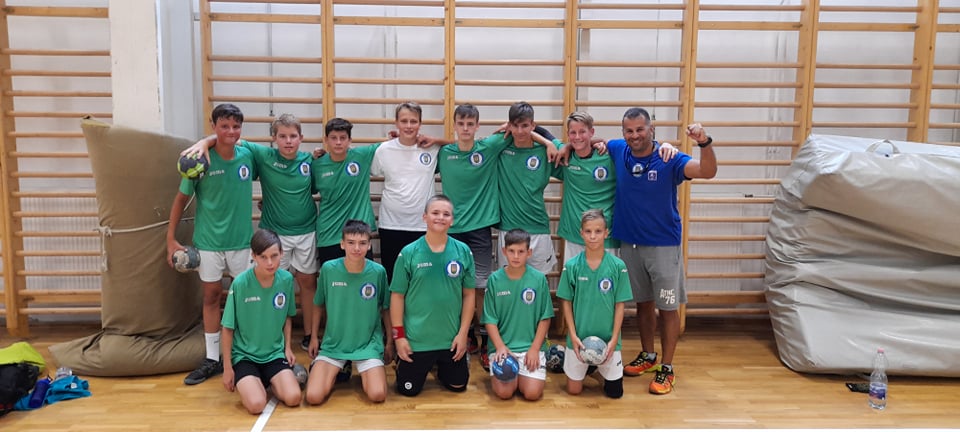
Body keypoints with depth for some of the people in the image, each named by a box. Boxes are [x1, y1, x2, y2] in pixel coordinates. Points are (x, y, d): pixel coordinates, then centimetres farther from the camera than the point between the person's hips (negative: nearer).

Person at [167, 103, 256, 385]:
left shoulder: (247, 156, -5)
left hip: (242, 240, 1)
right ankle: (212, 359, 20)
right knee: (211, 296, 8)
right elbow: (181, 199, -2)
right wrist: (171, 239, -4)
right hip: (208, 241, -1)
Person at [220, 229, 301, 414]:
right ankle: (245, 383, 12)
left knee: (293, 398, -17)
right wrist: (227, 368, -3)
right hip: (244, 355, -2)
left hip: (275, 353, 3)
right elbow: (228, 328, -7)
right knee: (256, 405, -23)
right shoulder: (240, 284, -17)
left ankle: (269, 382, 15)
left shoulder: (286, 279, -7)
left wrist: (287, 347, 6)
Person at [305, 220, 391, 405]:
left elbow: (386, 309, 4)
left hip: (368, 344, 0)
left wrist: (390, 342, 10)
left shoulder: (378, 271, -11)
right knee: (313, 397, -15)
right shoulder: (328, 269, -10)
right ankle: (335, 373, 18)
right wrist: (314, 337, 13)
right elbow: (319, 305, 7)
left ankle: (365, 373, 17)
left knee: (377, 395, -18)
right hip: (333, 344, 1)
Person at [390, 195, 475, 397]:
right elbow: (397, 295, -5)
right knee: (408, 389, 10)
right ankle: (402, 364, 40)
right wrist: (399, 335, -7)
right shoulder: (409, 253, -9)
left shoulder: (463, 251, -5)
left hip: (452, 339, 2)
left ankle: (441, 366, 45)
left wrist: (463, 333, -3)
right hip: (415, 339, -1)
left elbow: (468, 295, 0)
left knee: (458, 385, 15)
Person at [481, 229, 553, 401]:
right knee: (504, 392, -18)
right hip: (502, 346, 0)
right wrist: (500, 347, -14)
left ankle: (522, 374, 17)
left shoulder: (539, 279, -3)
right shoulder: (495, 279, -3)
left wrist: (534, 348, -7)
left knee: (532, 392, -15)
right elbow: (490, 320, -1)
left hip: (531, 346, 0)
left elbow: (545, 318, 2)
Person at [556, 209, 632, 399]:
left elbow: (620, 305, -4)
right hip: (579, 337, 1)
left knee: (615, 392, 7)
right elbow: (566, 303, -1)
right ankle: (587, 367, 40)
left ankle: (601, 368, 36)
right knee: (573, 390, 10)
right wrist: (573, 335, -8)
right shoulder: (571, 266, -8)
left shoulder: (618, 266, -9)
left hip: (608, 339, 0)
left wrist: (614, 339, -8)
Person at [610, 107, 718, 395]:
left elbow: (707, 172, -27)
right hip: (629, 244, 4)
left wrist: (704, 143, -45)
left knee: (668, 307, 3)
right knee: (643, 303, 17)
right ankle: (647, 355, 34)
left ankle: (667, 369, 15)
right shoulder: (616, 151, -3)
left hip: (664, 245, -3)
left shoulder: (669, 158, -14)